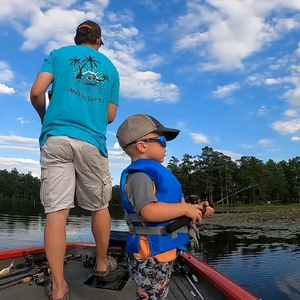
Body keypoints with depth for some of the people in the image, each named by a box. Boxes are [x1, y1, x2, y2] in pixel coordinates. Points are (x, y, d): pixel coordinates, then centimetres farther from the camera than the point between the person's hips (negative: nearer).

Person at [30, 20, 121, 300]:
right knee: (100, 206, 14)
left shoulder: (59, 54, 15)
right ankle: (102, 265, 29)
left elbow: (36, 92, 2)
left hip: (56, 138, 0)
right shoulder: (110, 68, 20)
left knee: (56, 210, -3)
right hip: (92, 142, 1)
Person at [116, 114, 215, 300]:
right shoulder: (139, 175, -18)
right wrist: (186, 209, -23)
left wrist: (193, 209, 5)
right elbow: (149, 211, -33)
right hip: (150, 256, -10)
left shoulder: (153, 173, 14)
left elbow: (166, 208, 20)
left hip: (162, 252, 10)